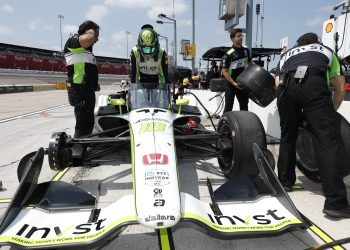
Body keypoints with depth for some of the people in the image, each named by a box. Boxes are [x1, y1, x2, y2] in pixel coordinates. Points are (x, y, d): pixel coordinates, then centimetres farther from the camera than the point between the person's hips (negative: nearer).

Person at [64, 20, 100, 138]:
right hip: (80, 90, -10)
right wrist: (92, 31, -8)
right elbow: (88, 39, -29)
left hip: (87, 90, 10)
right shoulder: (73, 40, -6)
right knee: (83, 126, -9)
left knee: (88, 123, 17)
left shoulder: (86, 48, 23)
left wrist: (95, 83, 16)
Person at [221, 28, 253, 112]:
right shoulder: (229, 54, -15)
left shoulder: (246, 50, 4)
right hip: (231, 84, -6)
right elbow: (224, 71, -15)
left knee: (244, 106, 13)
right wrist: (234, 83, -22)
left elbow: (250, 62, 21)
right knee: (228, 107, 0)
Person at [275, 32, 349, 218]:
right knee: (329, 142, -3)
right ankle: (335, 202, -7)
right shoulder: (326, 51, 38)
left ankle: (285, 181, 32)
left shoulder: (286, 54, 40)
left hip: (286, 85, 3)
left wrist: (299, 115, 32)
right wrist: (330, 114, 42)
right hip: (313, 84, -2)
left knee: (287, 137, 20)